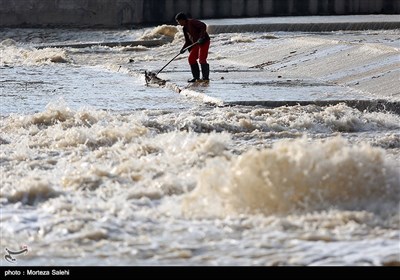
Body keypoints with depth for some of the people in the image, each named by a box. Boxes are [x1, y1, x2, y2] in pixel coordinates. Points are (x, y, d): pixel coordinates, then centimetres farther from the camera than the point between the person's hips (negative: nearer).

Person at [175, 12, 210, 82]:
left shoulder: (192, 22, -13)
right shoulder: (185, 28, 13)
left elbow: (203, 26, -24)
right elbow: (188, 41, 18)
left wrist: (201, 37, -29)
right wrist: (183, 48, 3)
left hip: (204, 42, -9)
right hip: (196, 44, 9)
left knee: (202, 59, -14)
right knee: (191, 59, 6)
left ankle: (206, 77, -6)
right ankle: (196, 77, 13)